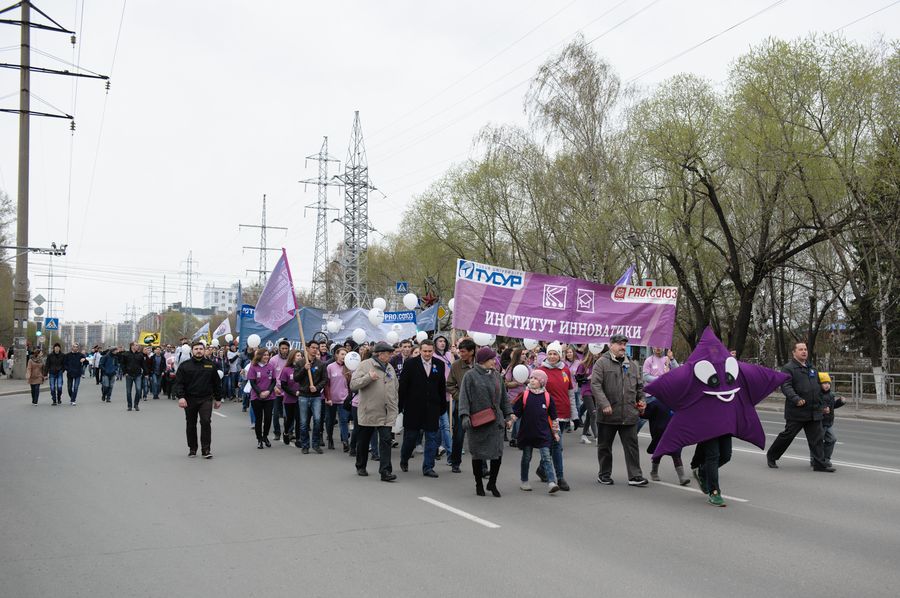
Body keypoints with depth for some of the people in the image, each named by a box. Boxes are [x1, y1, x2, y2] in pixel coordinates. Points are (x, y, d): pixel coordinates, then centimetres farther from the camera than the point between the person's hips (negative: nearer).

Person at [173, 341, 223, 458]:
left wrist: (218, 399, 11)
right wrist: (180, 397, -17)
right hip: (190, 399, 0)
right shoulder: (184, 366, 1)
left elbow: (216, 383, 12)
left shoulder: (210, 365, 7)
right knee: (191, 425, 10)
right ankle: (192, 449, 23)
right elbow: (178, 383, -4)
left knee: (206, 422, -12)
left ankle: (206, 449, -7)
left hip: (206, 399, 0)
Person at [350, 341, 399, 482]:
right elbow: (353, 384, -13)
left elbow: (395, 388, 21)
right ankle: (361, 467, 29)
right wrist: (369, 377, -23)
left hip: (387, 413, 4)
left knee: (386, 440, -7)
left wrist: (395, 406, 18)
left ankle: (385, 471, -9)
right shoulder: (366, 365, -6)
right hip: (368, 411, -4)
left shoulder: (390, 368, 12)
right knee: (363, 441, 11)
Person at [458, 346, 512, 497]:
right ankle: (479, 484, 21)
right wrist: (465, 416, -19)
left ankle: (492, 483, 18)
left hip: (495, 421, 4)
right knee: (478, 454, 5)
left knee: (498, 452, -1)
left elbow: (504, 396, 18)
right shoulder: (471, 376, -5)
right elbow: (464, 397, -9)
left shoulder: (497, 375, 11)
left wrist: (508, 414, 13)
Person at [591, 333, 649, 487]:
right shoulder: (602, 363, -4)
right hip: (608, 415, -4)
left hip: (629, 414, 4)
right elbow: (595, 385, -13)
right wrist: (604, 404, -20)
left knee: (632, 445, 3)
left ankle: (635, 476, 8)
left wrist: (641, 399, 11)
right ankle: (604, 475, 22)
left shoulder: (630, 364, 15)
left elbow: (639, 385, 24)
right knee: (605, 446, 9)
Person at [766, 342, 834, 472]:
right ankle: (771, 456, 18)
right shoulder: (788, 368, -7)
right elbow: (785, 386, -18)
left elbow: (818, 387, 26)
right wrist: (796, 399, -31)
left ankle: (820, 464, 6)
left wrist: (821, 405, 21)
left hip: (814, 411, 7)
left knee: (817, 438, 2)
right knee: (787, 435, 2)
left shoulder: (811, 368, 18)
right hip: (796, 412, -6)